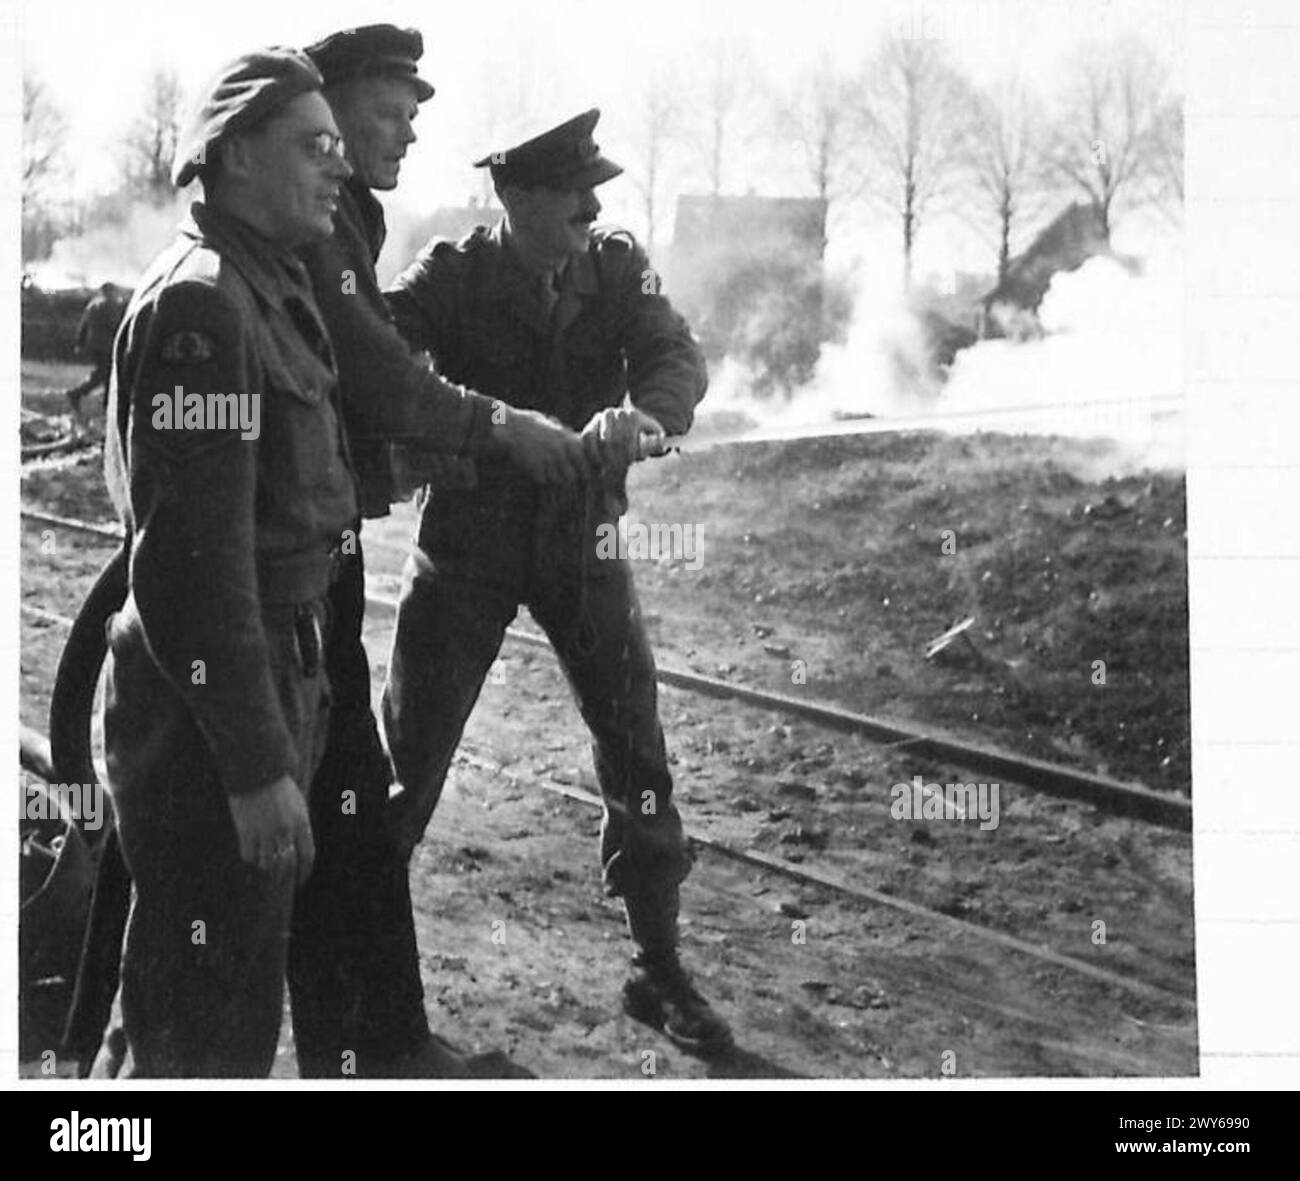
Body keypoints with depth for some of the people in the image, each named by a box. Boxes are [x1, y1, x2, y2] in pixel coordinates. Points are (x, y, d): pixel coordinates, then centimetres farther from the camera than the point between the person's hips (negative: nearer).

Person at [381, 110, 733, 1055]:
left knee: (638, 758, 4)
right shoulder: (451, 277, -13)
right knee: (410, 750, 4)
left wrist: (642, 414, -41)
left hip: (583, 539, 3)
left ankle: (660, 972, 18)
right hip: (466, 542, -2)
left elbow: (678, 357, -17)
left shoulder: (619, 268, -5)